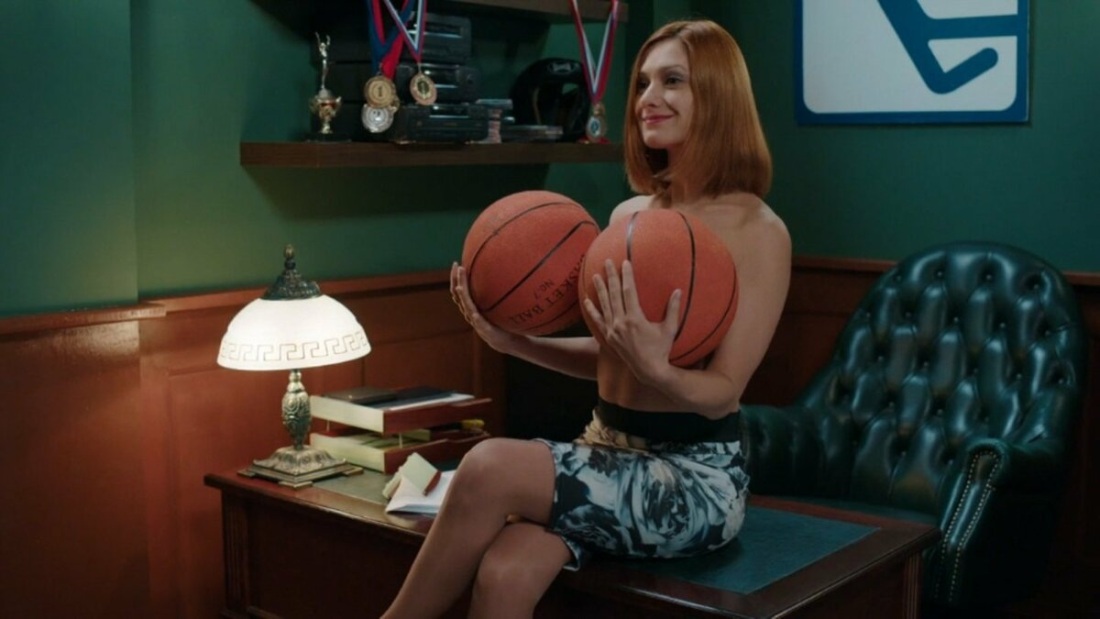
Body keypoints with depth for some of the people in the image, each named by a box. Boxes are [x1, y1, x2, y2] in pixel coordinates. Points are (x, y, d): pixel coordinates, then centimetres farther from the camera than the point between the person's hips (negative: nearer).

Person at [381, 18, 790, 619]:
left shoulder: (758, 231, -10)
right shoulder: (628, 215, 9)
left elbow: (721, 391, -12)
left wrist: (655, 368, -33)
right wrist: (515, 341, 0)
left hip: (698, 479, -5)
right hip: (607, 453, 5)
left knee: (491, 467, -26)